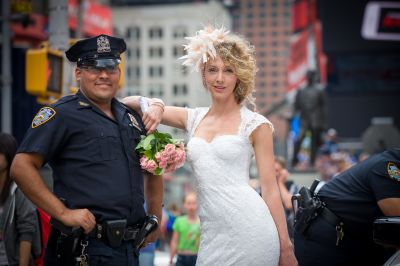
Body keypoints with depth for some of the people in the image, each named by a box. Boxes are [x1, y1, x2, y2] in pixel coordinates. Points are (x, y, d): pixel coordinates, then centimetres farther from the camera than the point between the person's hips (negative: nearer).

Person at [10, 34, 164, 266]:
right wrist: (63, 213, -17)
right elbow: (22, 167, -13)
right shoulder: (62, 114, -5)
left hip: (130, 247, 7)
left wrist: (155, 216, 19)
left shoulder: (131, 117, 16)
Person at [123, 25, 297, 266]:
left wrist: (285, 246, -3)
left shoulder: (255, 124, 0)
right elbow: (129, 102, 17)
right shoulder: (193, 119, 13)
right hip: (212, 234, 5)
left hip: (249, 228, -4)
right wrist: (152, 105, -5)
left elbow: (270, 188, -1)